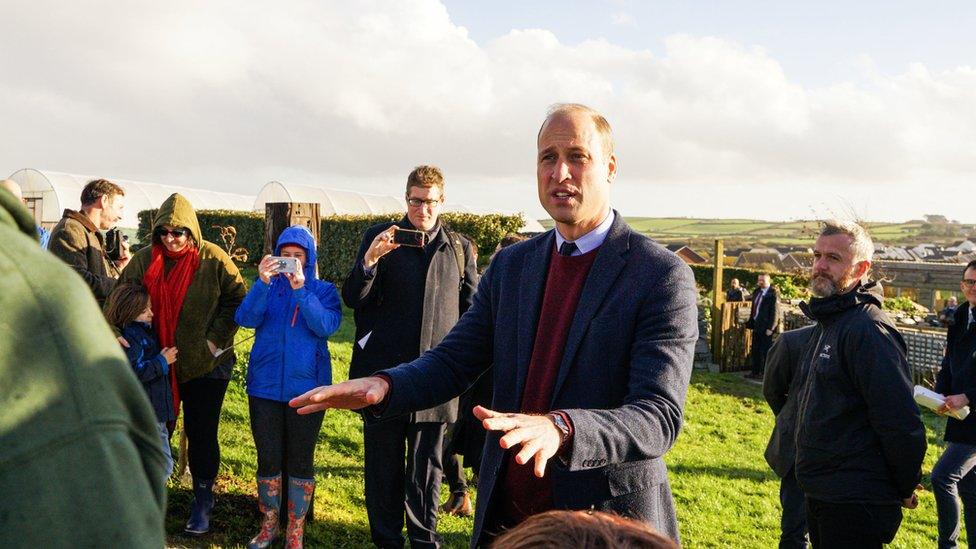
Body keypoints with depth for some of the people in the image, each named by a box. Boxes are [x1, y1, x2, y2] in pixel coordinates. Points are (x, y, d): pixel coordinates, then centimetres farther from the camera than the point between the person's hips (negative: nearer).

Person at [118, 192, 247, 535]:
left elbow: (237, 299, -6)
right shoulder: (145, 259, 0)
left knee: (201, 433, 4)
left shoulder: (213, 259, -10)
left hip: (205, 364, -3)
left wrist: (216, 339, -12)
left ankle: (203, 501, 21)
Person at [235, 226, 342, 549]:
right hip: (265, 386, 1)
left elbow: (327, 326, -17)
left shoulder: (323, 290, 1)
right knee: (268, 459, 8)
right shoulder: (267, 287, 5)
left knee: (300, 460, 6)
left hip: (306, 387, -1)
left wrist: (300, 288, -25)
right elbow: (246, 319, -11)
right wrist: (263, 283, -25)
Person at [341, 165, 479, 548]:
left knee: (427, 462, 9)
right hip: (383, 371, -1)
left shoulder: (460, 248, 10)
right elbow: (352, 298, -2)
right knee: (383, 462, 8)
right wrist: (370, 259, -19)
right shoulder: (379, 237, 5)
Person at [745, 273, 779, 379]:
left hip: (766, 327, -8)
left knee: (766, 351, 1)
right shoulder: (757, 292, 12)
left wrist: (770, 328, -17)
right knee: (755, 350, 13)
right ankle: (755, 372, 22)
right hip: (756, 326, 8)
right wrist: (750, 322, 13)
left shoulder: (773, 294, -12)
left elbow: (775, 312, -14)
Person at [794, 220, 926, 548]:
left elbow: (901, 423, -24)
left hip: (855, 506, -10)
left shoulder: (868, 329, -21)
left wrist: (904, 490, -11)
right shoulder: (829, 322, 13)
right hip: (821, 494, 10)